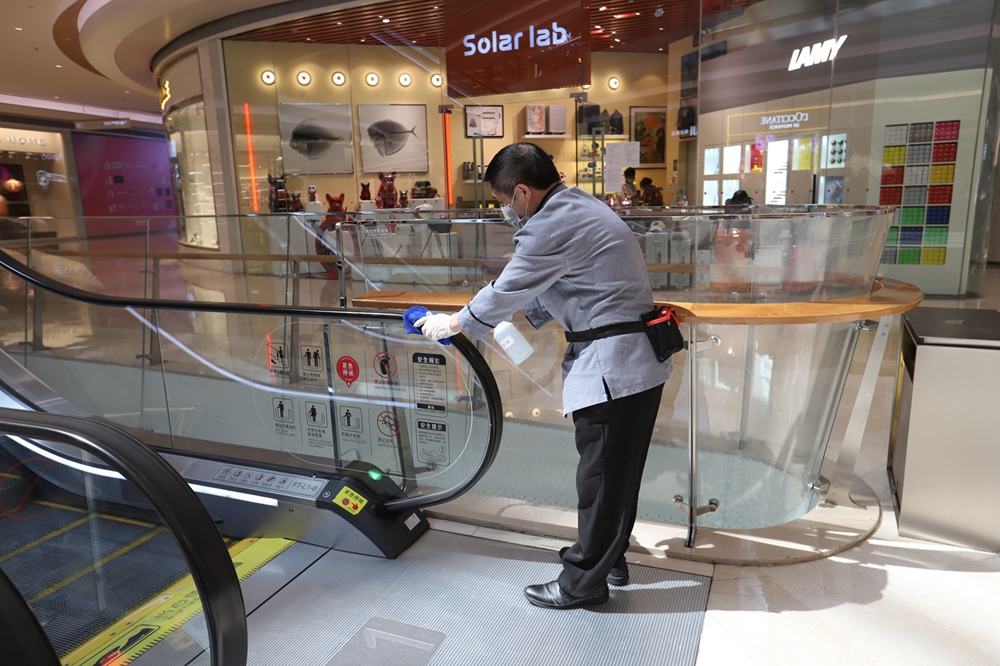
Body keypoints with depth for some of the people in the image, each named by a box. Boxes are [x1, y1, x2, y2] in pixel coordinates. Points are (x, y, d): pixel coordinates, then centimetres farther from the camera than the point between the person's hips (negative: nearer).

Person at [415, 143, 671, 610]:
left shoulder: (552, 226, -19)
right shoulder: (577, 206, 15)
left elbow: (508, 290, -10)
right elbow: (540, 289, 21)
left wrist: (453, 324, 4)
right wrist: (514, 325, 21)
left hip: (613, 368, -11)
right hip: (639, 361, 11)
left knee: (600, 476, 3)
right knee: (617, 471, 21)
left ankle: (583, 582, 20)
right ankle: (610, 557, 38)